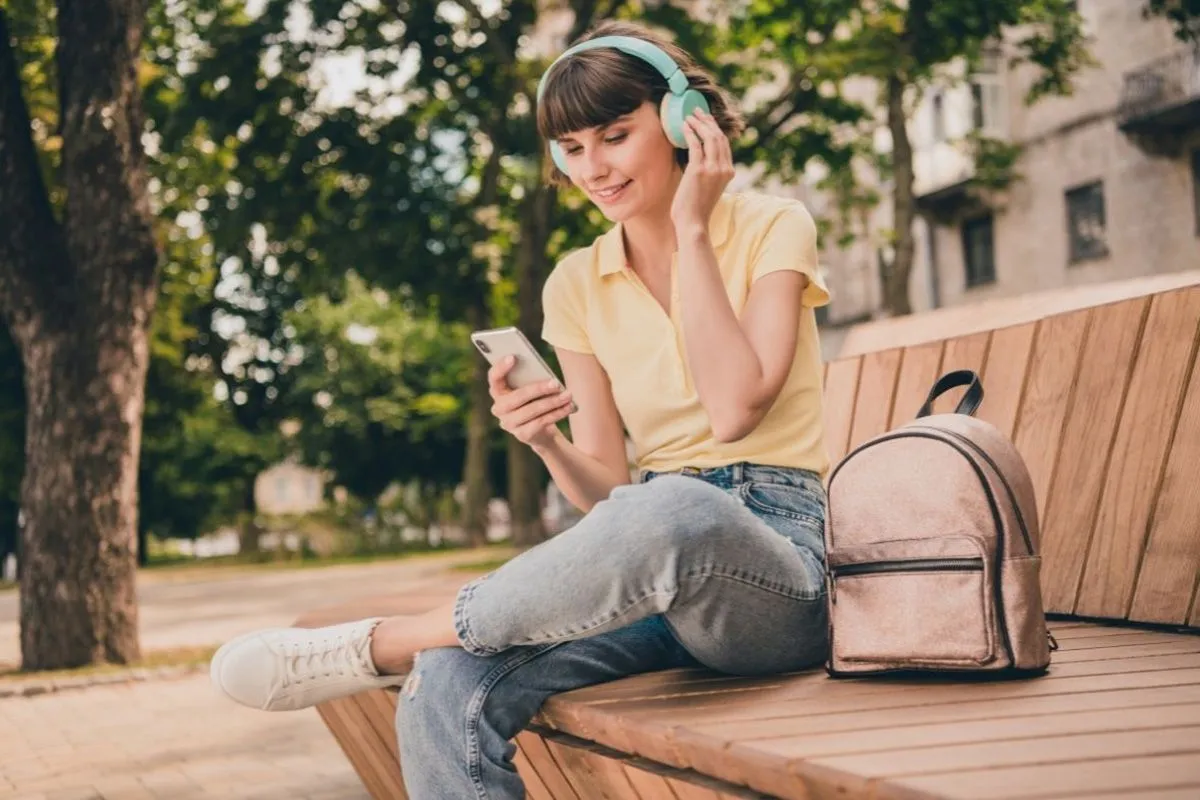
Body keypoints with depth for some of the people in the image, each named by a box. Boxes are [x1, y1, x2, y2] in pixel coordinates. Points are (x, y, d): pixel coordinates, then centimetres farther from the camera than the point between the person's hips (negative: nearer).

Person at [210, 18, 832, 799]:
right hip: (658, 554, 4)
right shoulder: (578, 285, 10)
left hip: (780, 563, -3)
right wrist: (546, 441, -14)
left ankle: (380, 643, -21)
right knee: (449, 693, -28)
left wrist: (690, 230, -10)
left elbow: (733, 409, -16)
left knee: (672, 512, -41)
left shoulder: (772, 227, 0)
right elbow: (609, 492, 7)